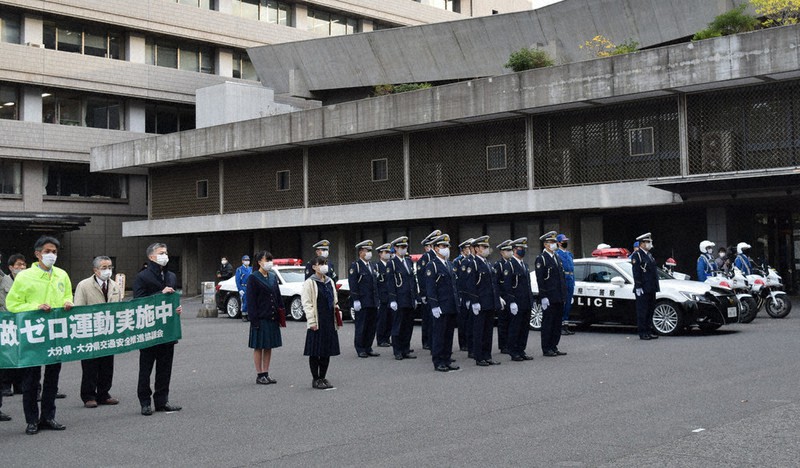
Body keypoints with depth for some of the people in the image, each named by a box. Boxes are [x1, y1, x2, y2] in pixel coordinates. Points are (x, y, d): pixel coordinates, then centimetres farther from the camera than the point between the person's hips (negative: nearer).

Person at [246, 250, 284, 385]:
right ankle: (259, 375, 8)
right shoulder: (253, 278, -8)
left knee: (269, 346, 10)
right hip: (260, 318, -6)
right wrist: (254, 319, -15)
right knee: (259, 347, 2)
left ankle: (266, 374, 18)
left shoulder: (273, 276, 10)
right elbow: (250, 300, -11)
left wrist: (281, 313, 9)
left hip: (272, 318, 6)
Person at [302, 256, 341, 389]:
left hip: (329, 322, 6)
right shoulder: (309, 283, -7)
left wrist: (337, 319, 14)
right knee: (315, 352, 0)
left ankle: (323, 377, 19)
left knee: (327, 351, 9)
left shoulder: (330, 282, 13)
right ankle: (315, 379, 9)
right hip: (317, 322, -6)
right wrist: (312, 321, -15)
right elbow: (306, 303, -10)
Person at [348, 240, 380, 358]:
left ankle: (368, 348, 17)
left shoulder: (372, 266, 17)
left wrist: (377, 299, 15)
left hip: (373, 303, 7)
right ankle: (360, 349, 7)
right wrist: (356, 300, -18)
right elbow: (353, 285, -12)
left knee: (372, 326, 8)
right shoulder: (355, 266, -7)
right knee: (361, 326, -1)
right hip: (362, 303, -7)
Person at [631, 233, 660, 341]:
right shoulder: (636, 255, -8)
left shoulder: (649, 255, 18)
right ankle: (642, 333, 1)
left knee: (650, 311, 12)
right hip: (642, 290, -9)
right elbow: (636, 273, -14)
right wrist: (638, 287, -18)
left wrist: (656, 286, 18)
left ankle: (648, 332, 19)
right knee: (642, 312, -3)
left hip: (651, 289, 9)